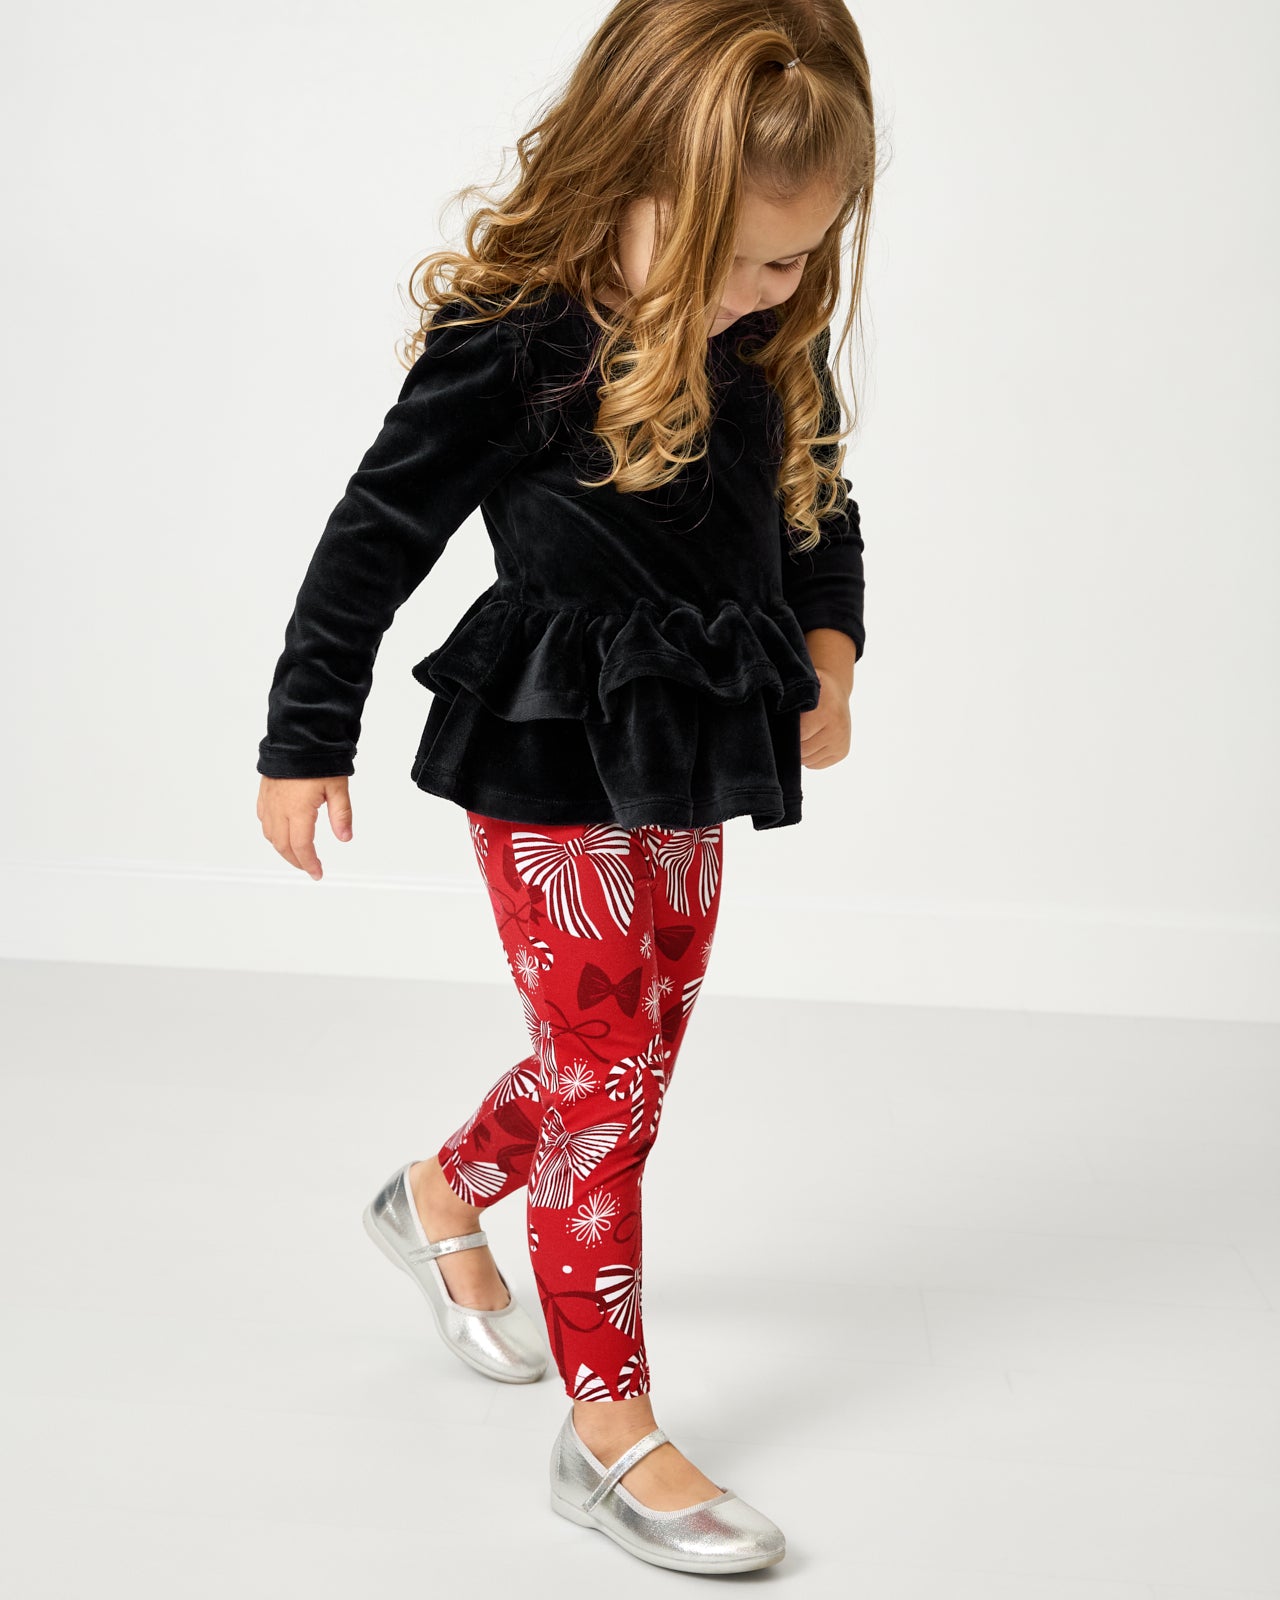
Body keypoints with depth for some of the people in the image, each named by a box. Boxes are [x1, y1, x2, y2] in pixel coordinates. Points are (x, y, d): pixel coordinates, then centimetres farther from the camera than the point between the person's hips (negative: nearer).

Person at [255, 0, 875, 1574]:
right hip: (553, 764, -7)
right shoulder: (513, 340, -18)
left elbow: (819, 513, 16)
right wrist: (305, 739, -6)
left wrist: (828, 652, 1)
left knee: (632, 1058, 17)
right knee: (605, 1077, -3)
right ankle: (611, 1430, 12)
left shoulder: (781, 353, -1)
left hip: (693, 767, 7)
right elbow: (375, 535, -11)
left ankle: (443, 1194, 45)